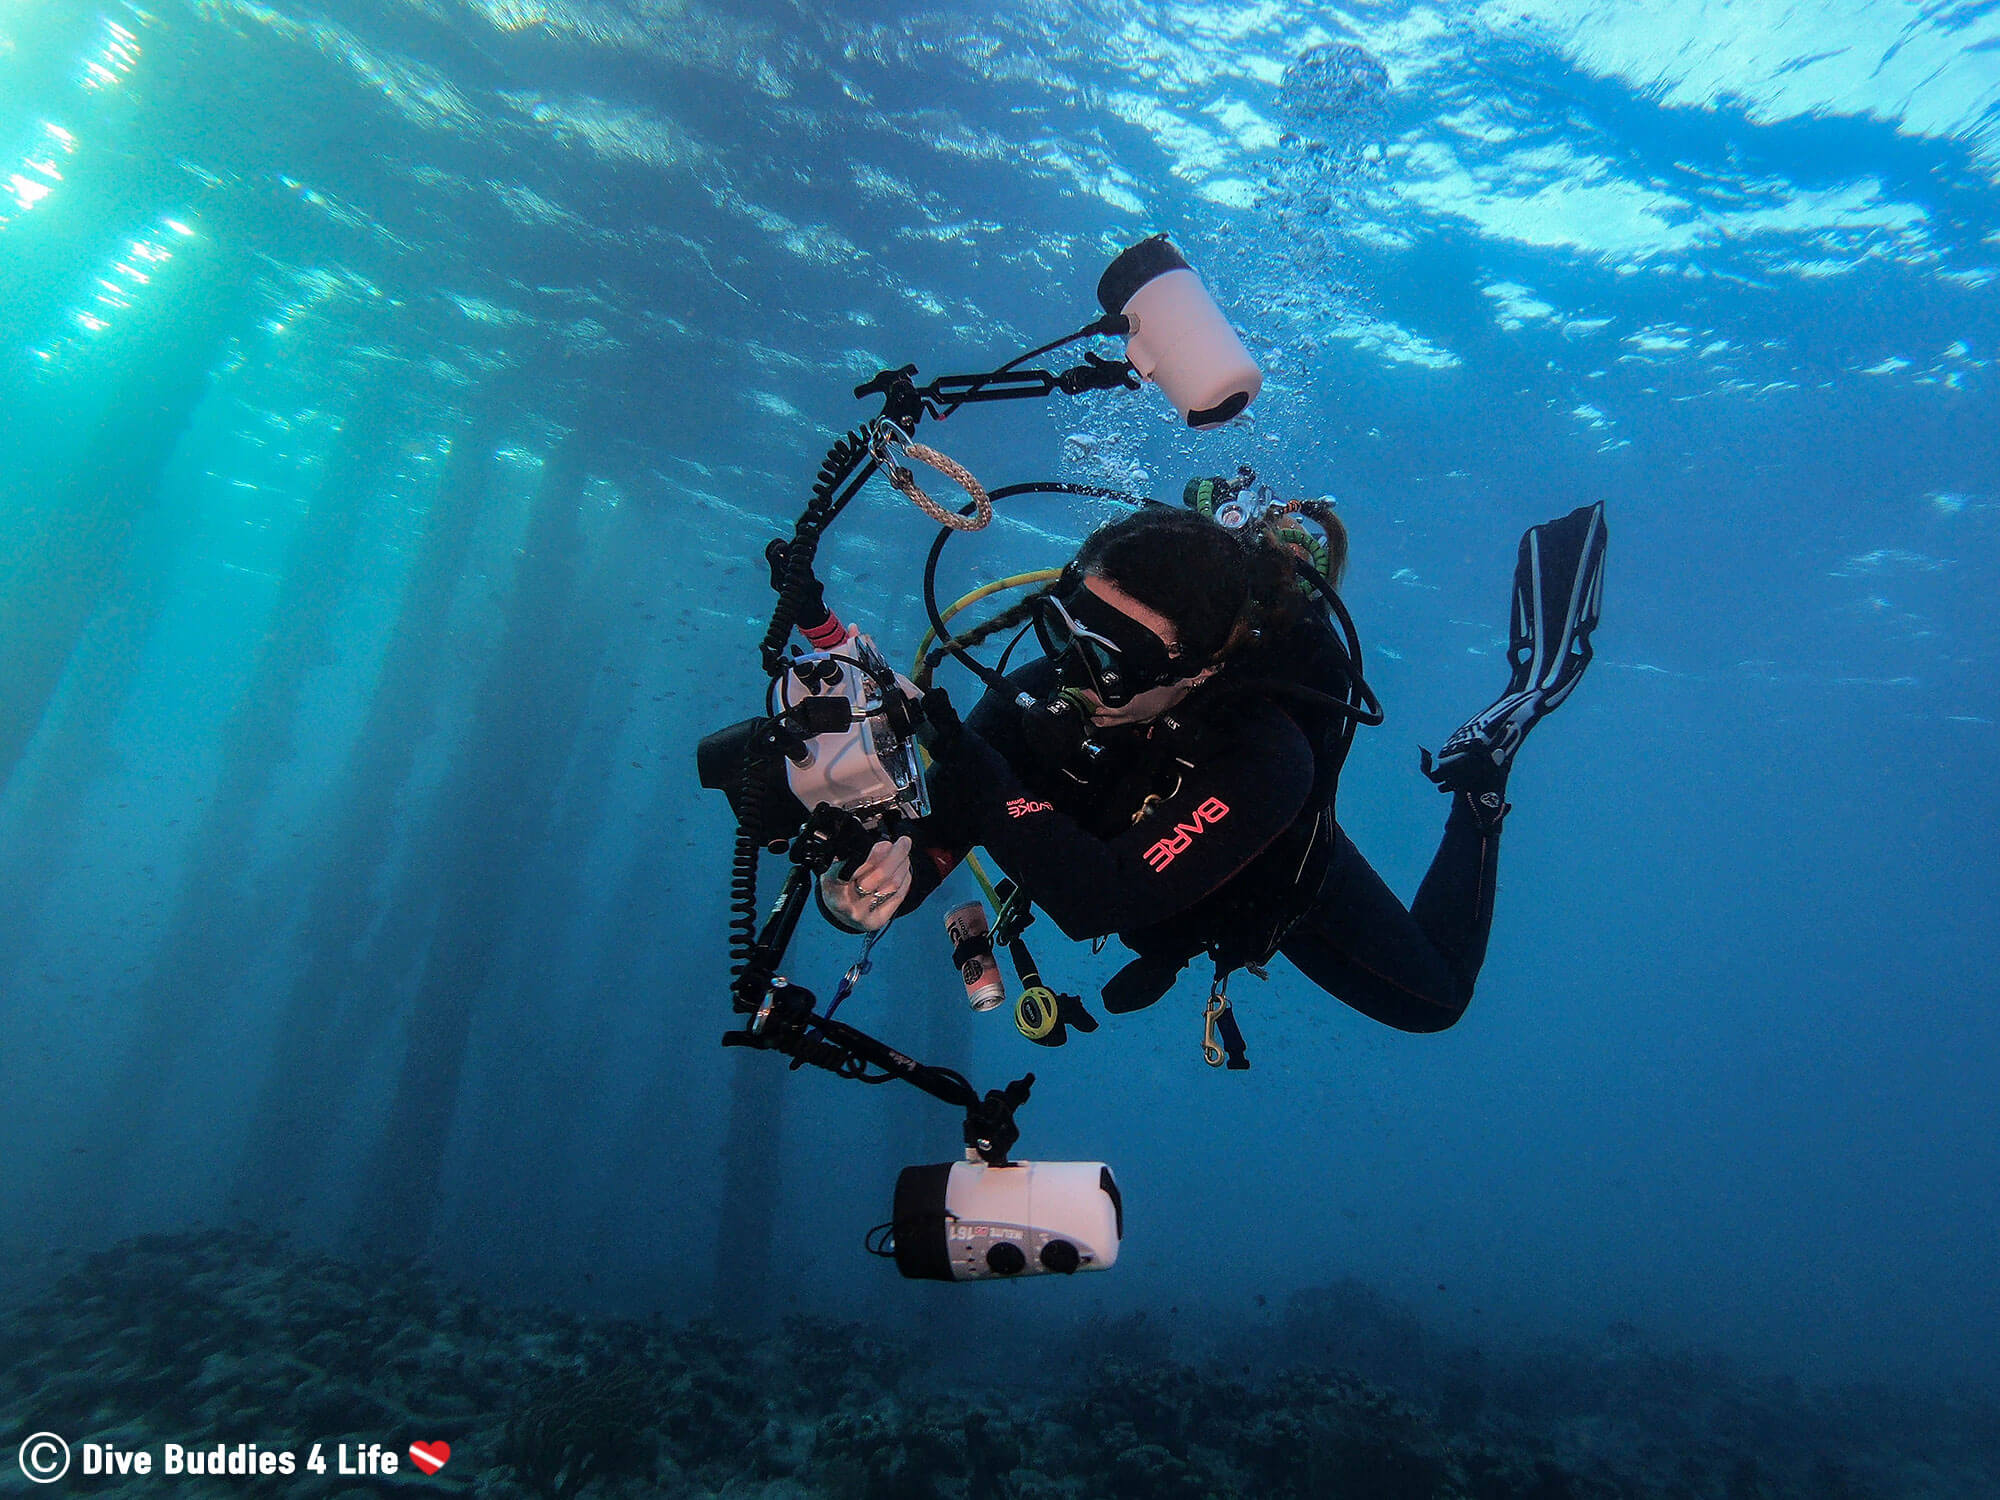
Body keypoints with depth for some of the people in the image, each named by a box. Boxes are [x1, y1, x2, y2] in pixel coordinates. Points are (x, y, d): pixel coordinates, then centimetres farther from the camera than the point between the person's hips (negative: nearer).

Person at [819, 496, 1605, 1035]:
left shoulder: (1265, 758, -48)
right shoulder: (1042, 695, -37)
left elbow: (1096, 901, -56)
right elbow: (936, 837, -38)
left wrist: (955, 758, -64)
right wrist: (881, 874, -61)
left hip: (1284, 891, -3)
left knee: (1436, 995, 22)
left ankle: (1481, 769, 30)